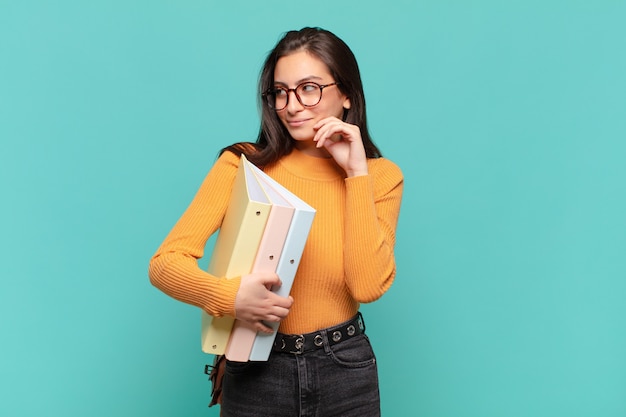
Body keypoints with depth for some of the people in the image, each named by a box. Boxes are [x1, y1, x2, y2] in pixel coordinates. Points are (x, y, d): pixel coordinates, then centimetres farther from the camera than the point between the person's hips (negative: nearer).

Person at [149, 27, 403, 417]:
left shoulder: (381, 176, -4)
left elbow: (368, 286, -16)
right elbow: (166, 262, -13)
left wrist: (356, 173, -17)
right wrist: (230, 296, -31)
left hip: (345, 373, 1)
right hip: (255, 371, -1)